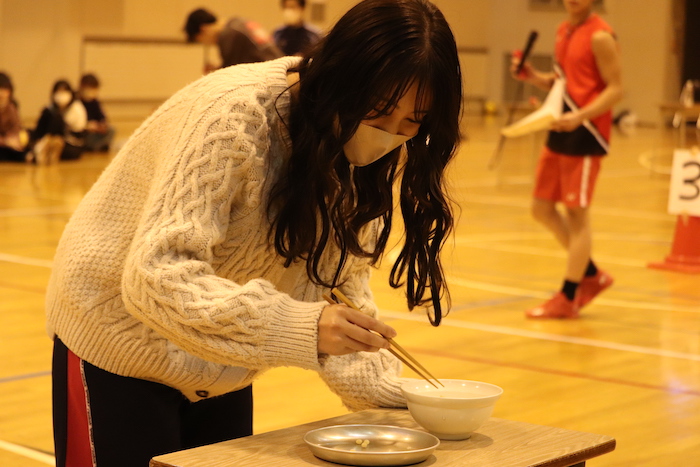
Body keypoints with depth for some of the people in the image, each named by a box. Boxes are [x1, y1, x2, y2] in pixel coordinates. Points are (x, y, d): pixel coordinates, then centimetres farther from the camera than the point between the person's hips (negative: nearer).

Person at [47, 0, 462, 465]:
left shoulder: (361, 152, -9)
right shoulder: (236, 116, -30)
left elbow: (339, 279, -5)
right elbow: (156, 278, -37)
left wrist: (387, 392, -19)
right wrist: (299, 328, -47)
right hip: (119, 340, -6)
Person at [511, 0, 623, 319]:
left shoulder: (600, 37, -12)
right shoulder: (564, 31, 14)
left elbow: (615, 89, -15)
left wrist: (580, 117, -27)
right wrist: (533, 76, 3)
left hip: (585, 134, -9)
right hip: (561, 129, 9)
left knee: (577, 214, -2)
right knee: (542, 209, 11)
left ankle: (567, 299, 6)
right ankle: (592, 276, 24)